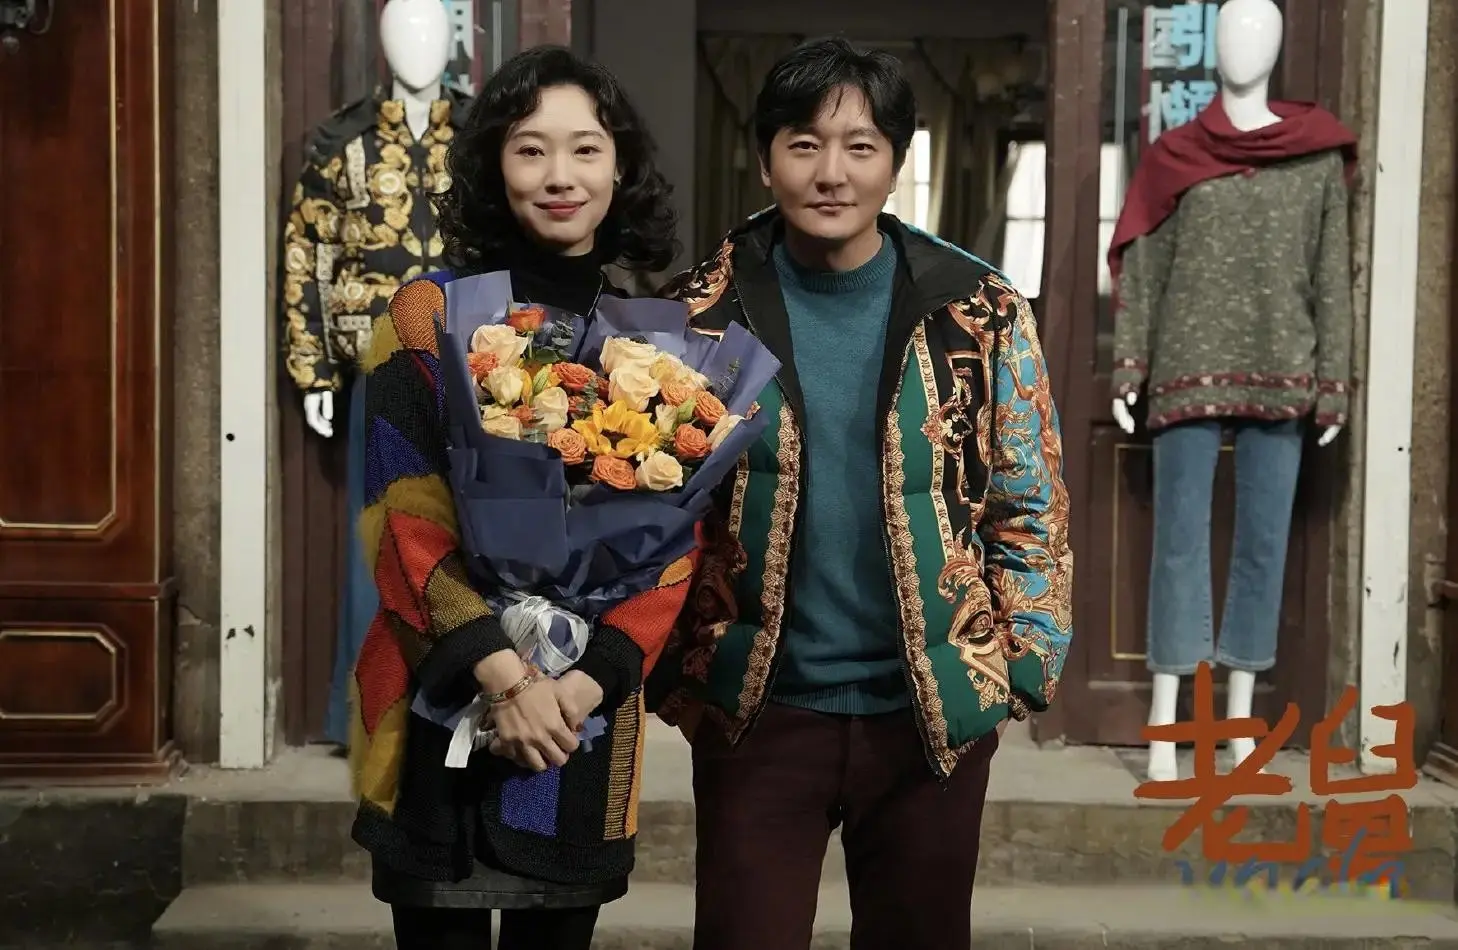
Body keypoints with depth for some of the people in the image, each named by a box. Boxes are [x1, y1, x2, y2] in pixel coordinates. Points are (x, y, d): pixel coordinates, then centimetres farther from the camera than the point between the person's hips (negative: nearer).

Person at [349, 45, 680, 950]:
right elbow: (405, 517, -9)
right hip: (449, 696, -2)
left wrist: (594, 675, -11)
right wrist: (503, 673, -18)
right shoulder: (432, 314, -4)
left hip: (591, 699, 3)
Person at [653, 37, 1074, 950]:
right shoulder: (701, 313, -3)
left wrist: (1025, 664, -1)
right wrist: (670, 671, -2)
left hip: (935, 711, 1)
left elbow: (1032, 506, 3)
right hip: (757, 709, 0)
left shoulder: (982, 312, -2)